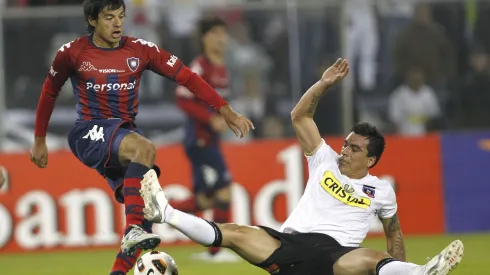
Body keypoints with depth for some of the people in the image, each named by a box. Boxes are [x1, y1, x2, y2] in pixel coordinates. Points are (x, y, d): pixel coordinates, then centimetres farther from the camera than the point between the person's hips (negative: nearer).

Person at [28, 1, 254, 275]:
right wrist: (39, 140, 17)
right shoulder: (73, 53, -3)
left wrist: (225, 110, -10)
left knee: (143, 204, -11)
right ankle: (134, 230, -41)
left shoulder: (140, 50, 0)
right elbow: (50, 92, 13)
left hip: (125, 134, 4)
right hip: (90, 132, -4)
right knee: (145, 148, -34)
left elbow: (187, 77, -3)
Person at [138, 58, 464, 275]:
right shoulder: (326, 161, 18)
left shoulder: (380, 190, 14)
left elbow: (394, 230, 25)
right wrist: (324, 84, 1)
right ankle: (165, 214, -25)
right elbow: (300, 117, 14)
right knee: (234, 233, -19)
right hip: (289, 241, 3)